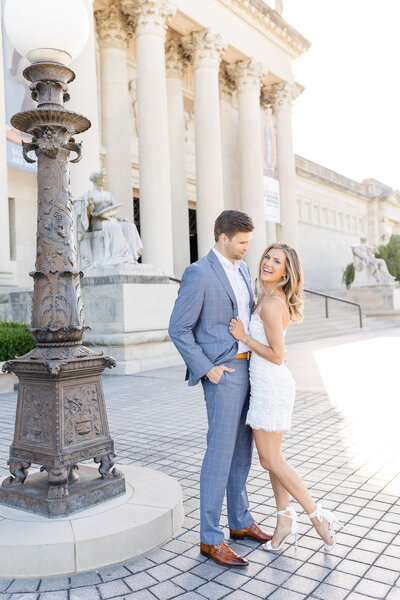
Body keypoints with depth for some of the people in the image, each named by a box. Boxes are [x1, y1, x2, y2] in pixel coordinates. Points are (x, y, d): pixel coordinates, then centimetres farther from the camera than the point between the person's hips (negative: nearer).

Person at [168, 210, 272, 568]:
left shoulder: (241, 268, 13)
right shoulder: (199, 274, -14)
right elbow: (178, 329, -15)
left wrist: (258, 356, 15)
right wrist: (206, 370, -16)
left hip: (246, 367, 9)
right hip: (221, 373, -9)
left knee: (242, 448, 15)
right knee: (220, 452, -5)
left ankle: (240, 522, 30)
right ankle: (210, 538, 8)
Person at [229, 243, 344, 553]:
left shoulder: (271, 304, -21)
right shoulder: (268, 297, 9)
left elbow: (277, 356, -20)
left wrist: (244, 337, -17)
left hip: (271, 385, -10)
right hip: (269, 384, 10)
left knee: (271, 460, 1)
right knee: (272, 457, 16)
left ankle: (319, 516, 14)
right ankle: (285, 520, 28)